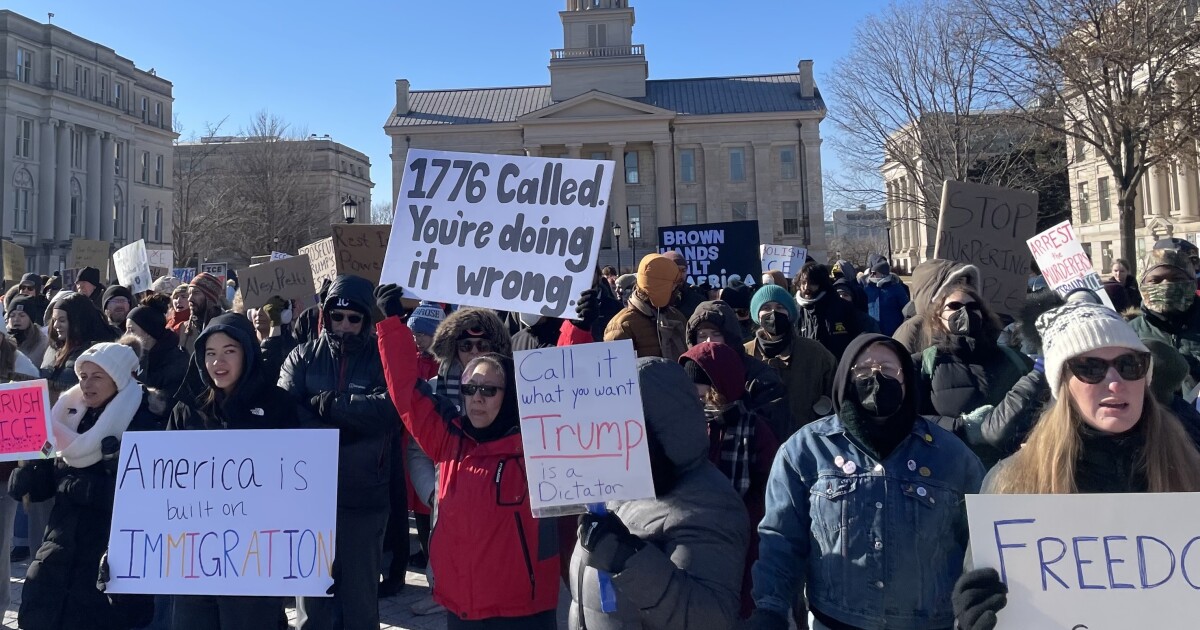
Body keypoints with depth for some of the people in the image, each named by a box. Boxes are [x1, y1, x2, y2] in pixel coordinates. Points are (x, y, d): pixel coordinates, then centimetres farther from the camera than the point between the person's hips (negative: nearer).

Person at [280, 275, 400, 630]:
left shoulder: (382, 358, -2)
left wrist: (329, 404, -16)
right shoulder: (303, 357, 5)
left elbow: (389, 408, -19)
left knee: (360, 587, 11)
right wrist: (339, 432, -19)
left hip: (364, 494, -2)